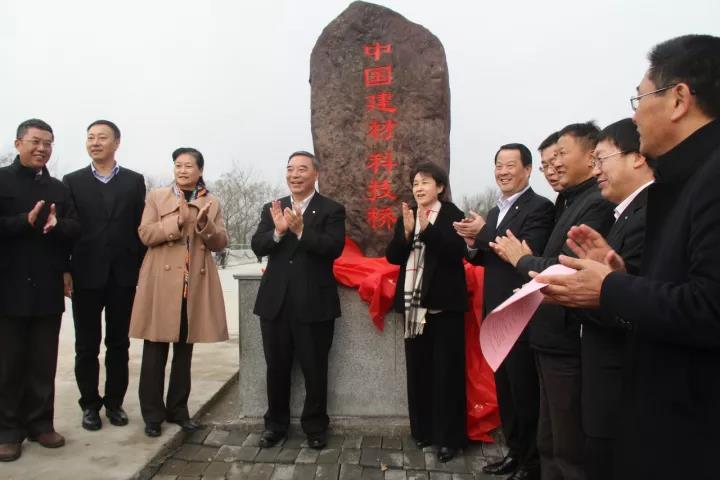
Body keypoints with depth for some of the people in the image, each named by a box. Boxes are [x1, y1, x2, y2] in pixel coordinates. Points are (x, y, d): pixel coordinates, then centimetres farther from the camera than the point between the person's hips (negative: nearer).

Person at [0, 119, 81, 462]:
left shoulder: (59, 188, 13)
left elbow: (75, 229, 5)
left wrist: (57, 225, -15)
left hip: (48, 288, 4)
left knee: (44, 362, 10)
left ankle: (40, 423, 21)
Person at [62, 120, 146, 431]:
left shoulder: (134, 181, 6)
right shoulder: (72, 181, 6)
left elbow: (141, 227, 2)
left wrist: (142, 269, -2)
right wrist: (64, 270, -5)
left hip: (123, 276, 0)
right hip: (86, 275, 0)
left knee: (118, 344, 10)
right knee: (87, 345, 9)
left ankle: (115, 402, 23)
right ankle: (90, 404, 23)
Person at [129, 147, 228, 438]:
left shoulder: (212, 203, 9)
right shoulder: (156, 197, 5)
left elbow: (221, 243, 3)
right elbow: (145, 235, -5)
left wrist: (205, 224, -16)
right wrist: (178, 221, -17)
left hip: (195, 285, 2)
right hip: (161, 283, -2)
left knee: (184, 351, 11)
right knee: (155, 351, 3)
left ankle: (178, 410, 24)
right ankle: (153, 414, 15)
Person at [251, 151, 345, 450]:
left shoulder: (332, 210, -2)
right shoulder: (272, 208, 10)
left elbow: (334, 248, -15)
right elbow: (257, 247, -2)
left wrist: (301, 231, -27)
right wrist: (278, 231, -20)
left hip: (314, 303, -3)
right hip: (275, 301, 4)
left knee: (315, 370, 8)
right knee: (276, 368, 15)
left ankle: (315, 426, 28)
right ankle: (276, 423, 33)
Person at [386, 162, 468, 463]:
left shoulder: (453, 215, -3)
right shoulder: (405, 218, 11)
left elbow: (457, 252, -16)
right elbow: (393, 257, 3)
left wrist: (428, 229, -24)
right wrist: (406, 232, -13)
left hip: (444, 303, -5)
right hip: (413, 304, 5)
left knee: (446, 370, 2)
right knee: (418, 368, 12)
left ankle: (449, 437, 13)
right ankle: (423, 429, 26)